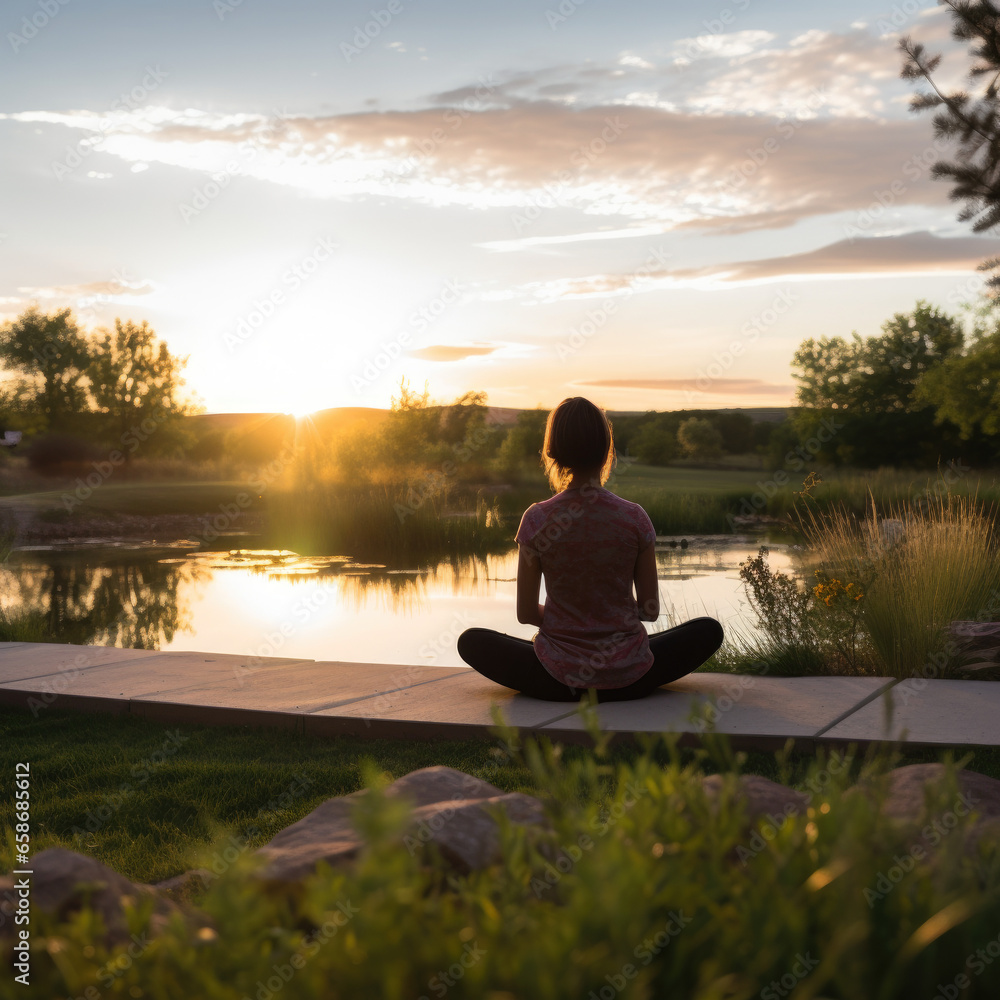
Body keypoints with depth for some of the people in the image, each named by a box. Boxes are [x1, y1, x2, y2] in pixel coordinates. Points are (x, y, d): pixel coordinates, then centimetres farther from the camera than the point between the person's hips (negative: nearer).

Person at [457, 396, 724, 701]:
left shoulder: (537, 519, -10)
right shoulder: (634, 518, -9)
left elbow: (526, 613, -3)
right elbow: (650, 610, -1)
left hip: (558, 681, 0)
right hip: (628, 681, 1)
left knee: (471, 641, 23)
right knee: (709, 630, 24)